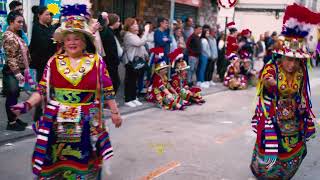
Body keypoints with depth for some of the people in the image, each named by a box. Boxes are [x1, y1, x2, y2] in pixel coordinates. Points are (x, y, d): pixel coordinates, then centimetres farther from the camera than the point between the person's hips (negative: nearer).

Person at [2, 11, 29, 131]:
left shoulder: (17, 35, 11)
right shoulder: (9, 36, -17)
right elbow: (11, 58, -20)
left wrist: (23, 70, 17)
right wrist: (18, 73, -22)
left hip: (18, 70, 9)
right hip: (11, 72, -9)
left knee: (15, 95, 16)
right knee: (11, 96, -2)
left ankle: (14, 118, 26)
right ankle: (11, 123, 6)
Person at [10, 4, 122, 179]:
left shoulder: (96, 61, -1)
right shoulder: (54, 62, 1)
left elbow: (107, 90, 4)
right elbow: (42, 90, 2)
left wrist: (115, 112, 6)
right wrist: (27, 105, -12)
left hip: (87, 123, -1)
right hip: (58, 122, 1)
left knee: (84, 160, 8)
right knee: (57, 160, 8)